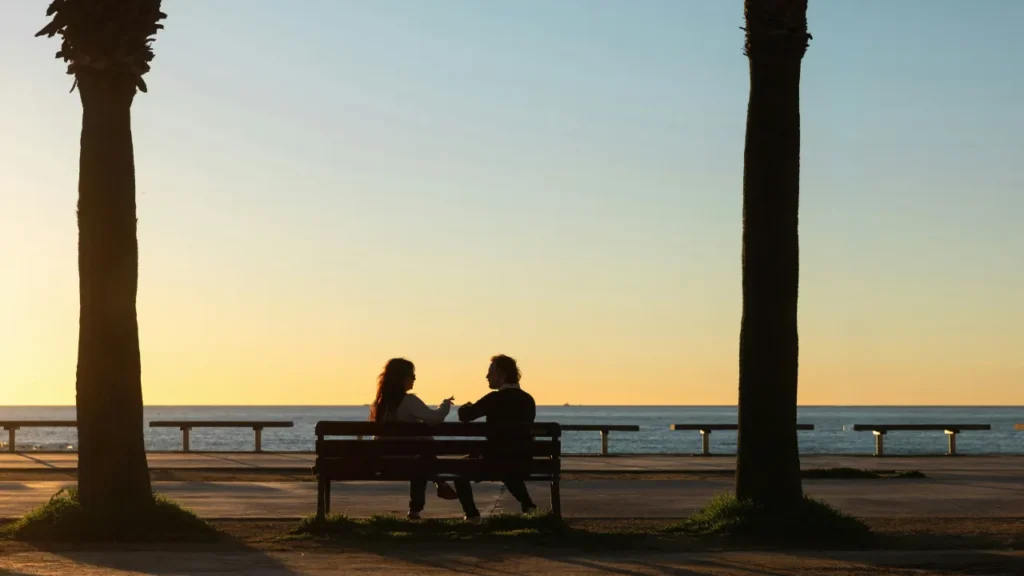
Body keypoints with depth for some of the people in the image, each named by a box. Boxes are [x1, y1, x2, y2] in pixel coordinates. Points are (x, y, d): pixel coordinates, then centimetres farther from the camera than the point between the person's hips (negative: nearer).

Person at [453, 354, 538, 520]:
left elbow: (465, 416, -13)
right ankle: (527, 504, 24)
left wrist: (464, 407, 11)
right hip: (522, 463, 6)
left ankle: (472, 514, 9)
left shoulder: (495, 398, -15)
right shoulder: (528, 399, 5)